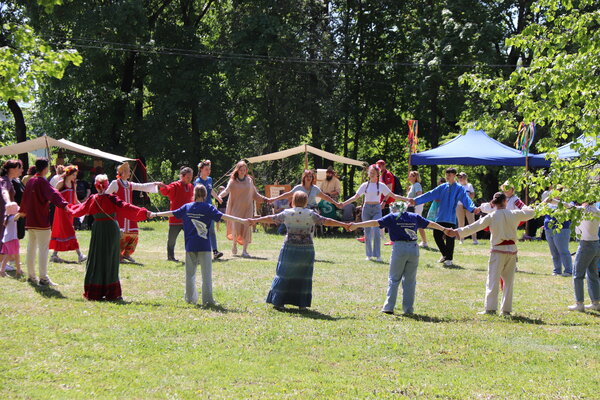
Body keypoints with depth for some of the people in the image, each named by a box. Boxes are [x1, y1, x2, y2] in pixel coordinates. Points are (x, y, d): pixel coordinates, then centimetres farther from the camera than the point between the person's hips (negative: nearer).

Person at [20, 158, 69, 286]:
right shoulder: (42, 182, -13)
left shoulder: (30, 181, 12)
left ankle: (31, 276, 20)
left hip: (30, 221, 8)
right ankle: (43, 278, -10)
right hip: (41, 221, -8)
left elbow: (25, 197, 28)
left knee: (31, 248, 14)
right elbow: (53, 193, -31)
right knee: (43, 249, -7)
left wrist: (22, 211, 46)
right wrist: (63, 204, -46)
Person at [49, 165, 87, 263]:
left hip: (69, 211, 7)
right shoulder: (61, 183, -7)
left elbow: (75, 200, 16)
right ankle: (79, 254, -16)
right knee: (69, 232, -11)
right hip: (62, 211, -7)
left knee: (61, 233, 9)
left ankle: (54, 255, 15)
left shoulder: (73, 184, 13)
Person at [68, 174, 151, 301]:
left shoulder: (92, 199, 0)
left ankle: (93, 292, 11)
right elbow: (125, 207, -19)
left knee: (96, 261, 9)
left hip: (98, 230, 2)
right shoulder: (111, 199, -9)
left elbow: (80, 209, 15)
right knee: (110, 261, 5)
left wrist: (69, 207, 36)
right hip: (112, 230, -2)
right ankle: (111, 293, 5)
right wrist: (144, 212, -24)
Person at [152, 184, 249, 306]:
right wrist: (241, 220, -18)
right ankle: (207, 299, -5)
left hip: (190, 245, 3)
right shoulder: (208, 208, -4)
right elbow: (223, 216, -14)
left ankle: (190, 298, 18)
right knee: (206, 273, -1)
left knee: (190, 272, 13)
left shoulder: (187, 207, 6)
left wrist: (155, 214, 28)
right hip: (204, 246, -3)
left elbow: (172, 213, 14)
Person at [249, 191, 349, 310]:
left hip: (289, 248, 1)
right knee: (303, 276, 8)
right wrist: (344, 225, 3)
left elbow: (272, 218, 8)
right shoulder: (310, 214, -3)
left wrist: (255, 220, 22)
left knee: (284, 275, 9)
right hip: (306, 249, -1)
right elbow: (326, 221, -3)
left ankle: (278, 301, 9)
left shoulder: (287, 213, 0)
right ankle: (302, 304, 8)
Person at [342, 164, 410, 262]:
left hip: (377, 209, -1)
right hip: (366, 209, 2)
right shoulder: (365, 185, 6)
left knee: (376, 232, -15)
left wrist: (406, 199, -5)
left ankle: (377, 255, -9)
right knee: (367, 233, 3)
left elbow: (393, 196, 4)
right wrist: (343, 203, -4)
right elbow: (355, 197, 5)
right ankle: (369, 255, 13)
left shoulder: (381, 185, 4)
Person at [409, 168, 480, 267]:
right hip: (440, 217, 4)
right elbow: (430, 195, 11)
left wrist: (473, 208, -33)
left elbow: (465, 199, -14)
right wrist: (416, 200, 5)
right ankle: (445, 254, 23)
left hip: (451, 218, -4)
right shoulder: (442, 187, 12)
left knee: (449, 238, -3)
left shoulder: (459, 188, -1)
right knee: (437, 235, 3)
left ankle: (449, 259, 9)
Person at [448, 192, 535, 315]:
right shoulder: (514, 214, 0)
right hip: (512, 250, 3)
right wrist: (524, 207, 36)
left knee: (493, 280, -1)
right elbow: (531, 213, 15)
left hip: (498, 250, -3)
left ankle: (490, 308, -7)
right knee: (508, 281, 11)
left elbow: (474, 227, -5)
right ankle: (506, 309, 12)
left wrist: (457, 232, 2)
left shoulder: (491, 217, -7)